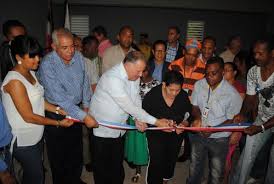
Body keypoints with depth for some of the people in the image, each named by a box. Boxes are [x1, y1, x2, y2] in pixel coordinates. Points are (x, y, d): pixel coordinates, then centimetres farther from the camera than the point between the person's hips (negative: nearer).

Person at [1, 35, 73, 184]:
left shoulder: (30, 73, 2)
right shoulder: (14, 81, -24)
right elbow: (29, 117, -22)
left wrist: (58, 110, -4)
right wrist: (58, 123, -17)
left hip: (36, 136, 8)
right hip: (23, 141, -8)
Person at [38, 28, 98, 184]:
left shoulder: (78, 57, -5)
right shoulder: (47, 64, -22)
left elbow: (85, 82, 6)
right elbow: (59, 97, -27)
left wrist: (86, 105, 1)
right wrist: (84, 116, -29)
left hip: (77, 110, 5)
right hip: (56, 114, -5)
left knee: (76, 152, 21)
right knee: (59, 156, 12)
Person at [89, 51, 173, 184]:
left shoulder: (135, 76, -4)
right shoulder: (113, 79, -30)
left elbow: (136, 98, 6)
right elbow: (129, 107, -30)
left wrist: (138, 119, -10)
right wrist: (156, 122, -25)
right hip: (103, 129, -6)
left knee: (118, 165, 21)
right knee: (103, 168, 11)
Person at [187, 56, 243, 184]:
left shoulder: (232, 94, -19)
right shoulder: (199, 85, -8)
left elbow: (233, 120, -12)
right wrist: (197, 118, -18)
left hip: (219, 139, -3)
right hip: (198, 134, 3)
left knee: (216, 172, 16)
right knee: (195, 166, 24)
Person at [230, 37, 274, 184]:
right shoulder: (253, 72, -9)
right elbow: (250, 99, 0)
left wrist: (261, 128, -29)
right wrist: (242, 114, -19)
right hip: (262, 119, 3)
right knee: (246, 156, 1)